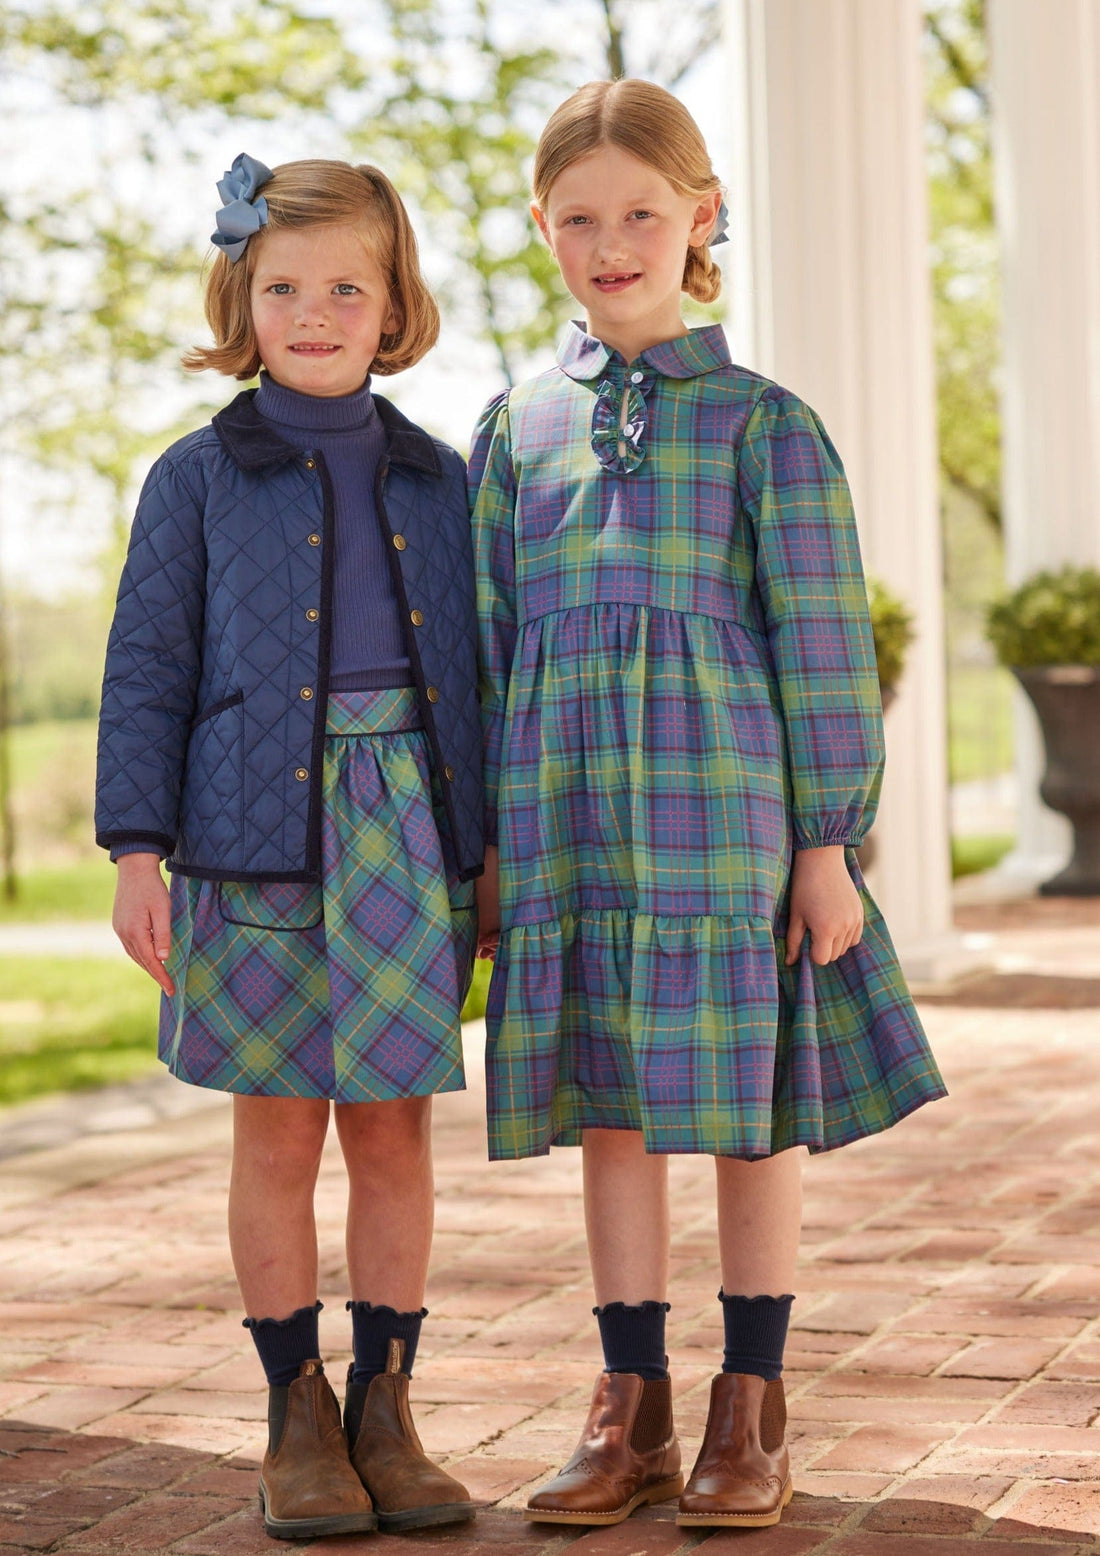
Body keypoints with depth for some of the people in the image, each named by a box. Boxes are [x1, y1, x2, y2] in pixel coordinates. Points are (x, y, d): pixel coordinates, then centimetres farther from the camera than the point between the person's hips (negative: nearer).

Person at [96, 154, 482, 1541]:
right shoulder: (200, 480, 3)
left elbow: (474, 669, 13)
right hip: (263, 835, -2)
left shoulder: (437, 480, 9)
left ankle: (384, 1407, 15)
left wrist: (499, 846, 10)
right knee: (278, 1127, 3)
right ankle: (297, 1412, 14)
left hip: (410, 835, 2)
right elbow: (148, 671, 1)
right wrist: (137, 848, -6)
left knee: (394, 1126, 5)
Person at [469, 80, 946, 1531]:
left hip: (726, 807, -3)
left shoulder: (761, 422, 0)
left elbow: (821, 639, -1)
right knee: (606, 1106, 9)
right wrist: (487, 839, 10)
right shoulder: (517, 427, 10)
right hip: (569, 812, 3)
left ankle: (752, 1410, 17)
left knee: (750, 1107, 3)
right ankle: (632, 1410, 19)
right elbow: (488, 637, 13)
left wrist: (829, 840, -5)